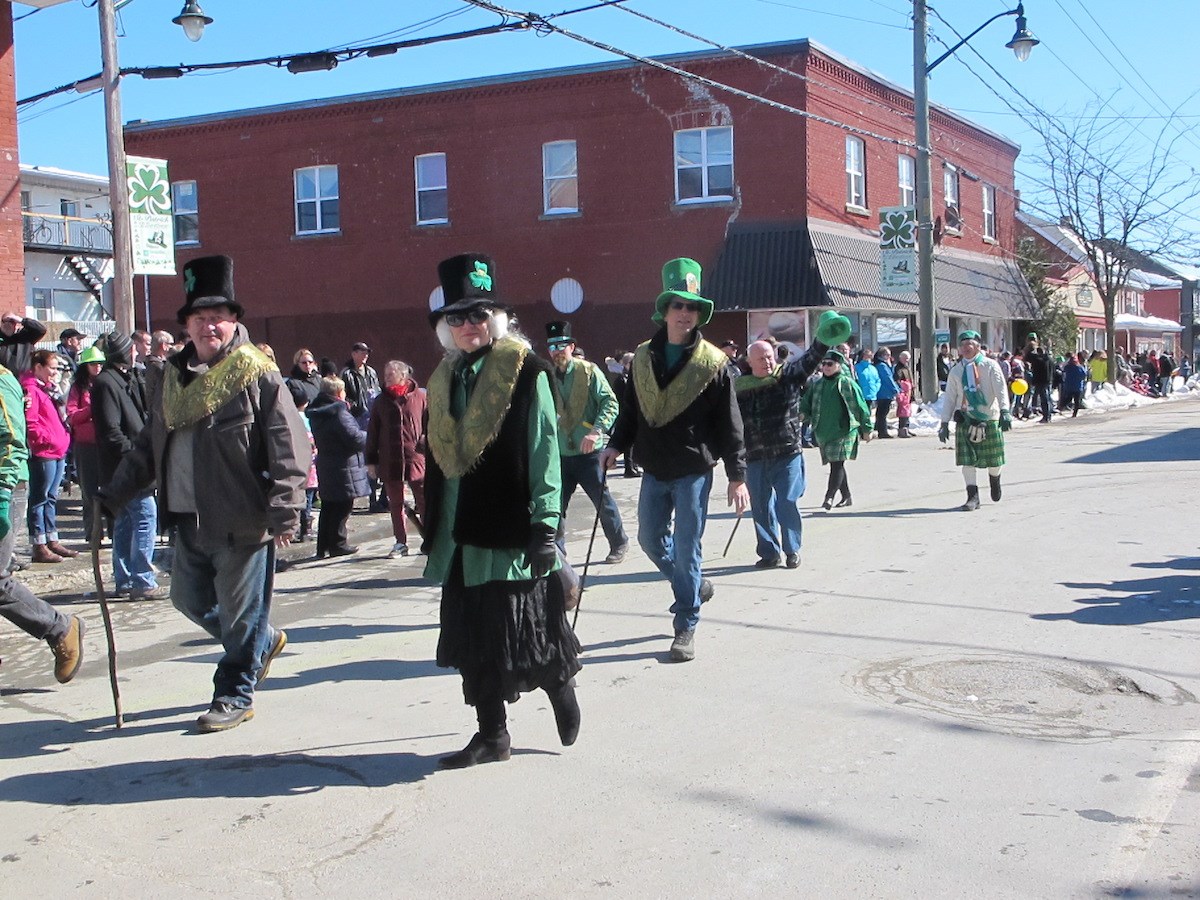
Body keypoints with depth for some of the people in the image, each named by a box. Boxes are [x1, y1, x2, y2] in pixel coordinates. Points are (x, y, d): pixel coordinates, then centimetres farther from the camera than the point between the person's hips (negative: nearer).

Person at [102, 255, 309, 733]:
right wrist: (113, 495, 16)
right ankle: (265, 641, 40)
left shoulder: (257, 375, -9)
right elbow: (148, 446, 20)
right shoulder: (174, 377, 13)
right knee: (189, 598, 19)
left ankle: (235, 696, 20)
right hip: (188, 521, 8)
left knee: (240, 611, 3)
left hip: (241, 523, -8)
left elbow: (288, 448, -15)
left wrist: (284, 513, -23)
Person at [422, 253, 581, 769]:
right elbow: (439, 460, 16)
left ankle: (561, 689, 31)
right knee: (475, 640, 10)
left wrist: (545, 526, -15)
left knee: (527, 636, 2)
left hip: (511, 531, -6)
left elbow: (544, 454, -10)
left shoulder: (525, 373, -6)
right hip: (460, 535, 6)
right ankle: (491, 735, 22)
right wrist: (433, 530, 15)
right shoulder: (444, 379, 13)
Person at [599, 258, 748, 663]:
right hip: (654, 469, 5)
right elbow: (631, 409, 14)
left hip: (693, 471, -5)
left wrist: (737, 476, -8)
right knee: (650, 538, 14)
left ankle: (686, 628, 12)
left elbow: (729, 424, -6)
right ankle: (693, 585, 39)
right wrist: (616, 445, 2)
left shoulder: (713, 363, -7)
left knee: (686, 548, -1)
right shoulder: (643, 357, 5)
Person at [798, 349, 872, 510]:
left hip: (843, 431, -6)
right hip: (823, 432, 6)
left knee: (837, 464, -12)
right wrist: (803, 413, -10)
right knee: (836, 465, 13)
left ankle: (829, 497, -15)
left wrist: (866, 429, 0)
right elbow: (807, 403, 13)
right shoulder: (817, 385, 9)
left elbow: (860, 406, -2)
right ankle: (846, 497, 25)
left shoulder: (847, 383, -6)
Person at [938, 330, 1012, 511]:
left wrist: (1004, 411, -26)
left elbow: (1001, 389, -11)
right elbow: (950, 398, 10)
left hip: (989, 419, -2)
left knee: (993, 460, 9)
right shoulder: (955, 371, 8)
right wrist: (944, 423, 5)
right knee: (967, 460, -6)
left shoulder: (990, 366, -2)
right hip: (965, 420, 2)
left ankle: (994, 479, 41)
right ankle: (973, 497, -1)